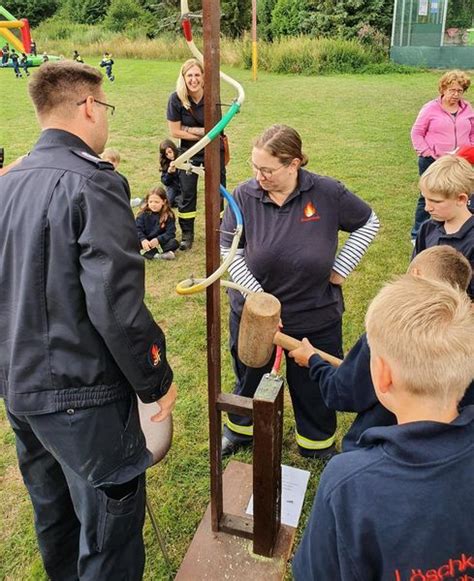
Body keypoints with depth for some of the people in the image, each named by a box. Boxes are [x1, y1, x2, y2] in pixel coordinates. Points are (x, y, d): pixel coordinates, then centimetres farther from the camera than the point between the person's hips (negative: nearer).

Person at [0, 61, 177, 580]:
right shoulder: (92, 184, -19)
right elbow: (115, 303, -25)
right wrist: (157, 380, -13)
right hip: (82, 393, -8)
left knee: (53, 518, 26)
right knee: (109, 531, 9)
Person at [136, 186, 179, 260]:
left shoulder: (169, 215, -6)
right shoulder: (143, 213, -3)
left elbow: (170, 233, -12)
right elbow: (137, 229, -10)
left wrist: (158, 240, -28)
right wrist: (143, 239, -30)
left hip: (160, 242, -1)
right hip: (146, 242, 1)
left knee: (174, 243, -27)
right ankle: (157, 255, -37)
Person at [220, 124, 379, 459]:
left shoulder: (327, 193, -15)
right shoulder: (244, 196, -14)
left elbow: (368, 223, 1)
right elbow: (229, 250, -8)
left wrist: (341, 268, -5)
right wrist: (258, 298, -16)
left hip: (316, 316, 0)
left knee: (315, 386, 18)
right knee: (250, 378, 23)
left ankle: (318, 445, 45)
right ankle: (240, 430, 52)